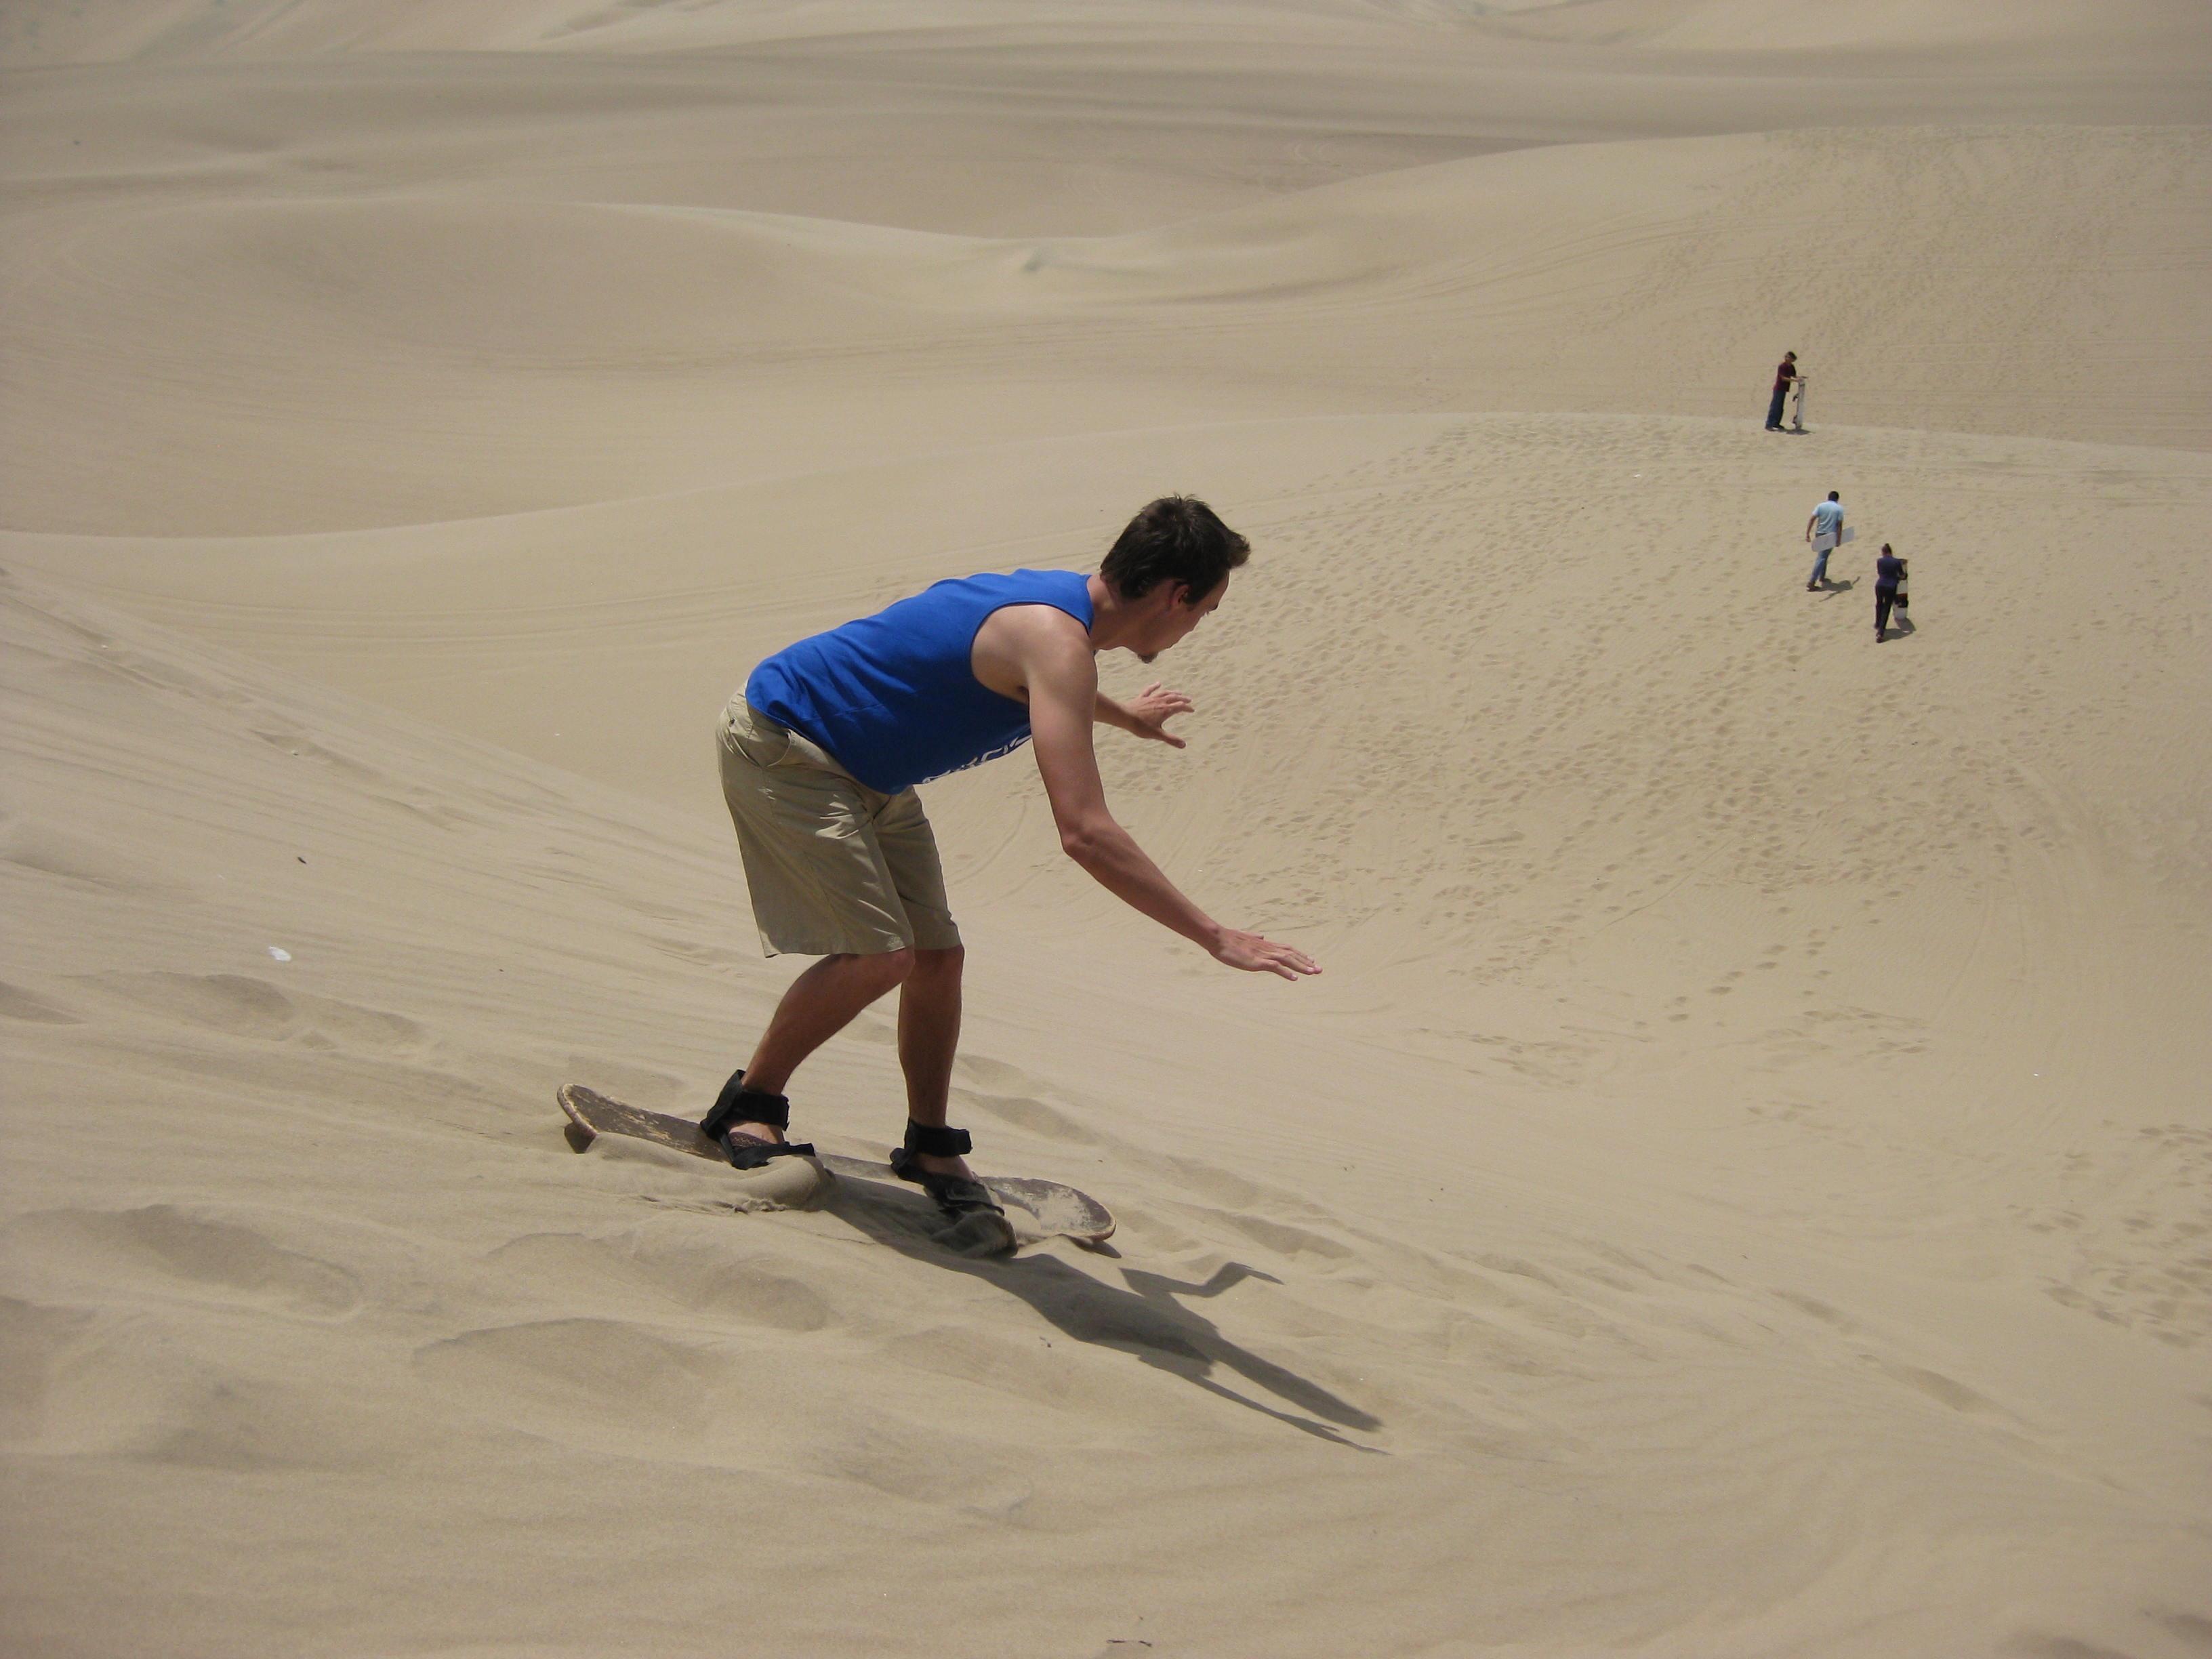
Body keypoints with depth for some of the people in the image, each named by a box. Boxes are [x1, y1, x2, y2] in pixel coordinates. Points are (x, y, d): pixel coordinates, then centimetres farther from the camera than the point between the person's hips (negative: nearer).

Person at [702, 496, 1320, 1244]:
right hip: (777, 742, -10)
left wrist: (1121, 714, 52)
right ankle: (749, 1105, 3)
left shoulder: (1056, 599, 2)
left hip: (863, 774, 10)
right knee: (881, 953, -17)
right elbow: (1085, 833, -37)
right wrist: (1218, 938, -35)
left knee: (936, 955, 7)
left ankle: (930, 1145, 23)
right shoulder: (1057, 639, -29)